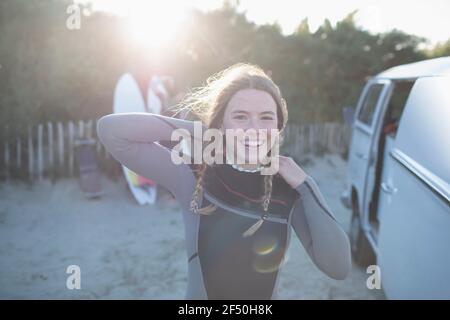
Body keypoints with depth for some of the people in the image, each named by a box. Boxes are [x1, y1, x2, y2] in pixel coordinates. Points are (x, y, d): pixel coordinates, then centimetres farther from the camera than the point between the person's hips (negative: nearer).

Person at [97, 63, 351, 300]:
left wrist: (305, 185, -20)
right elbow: (111, 129, -22)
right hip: (200, 293, -1)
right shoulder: (194, 177, -17)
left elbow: (339, 268, -19)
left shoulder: (288, 190, -14)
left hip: (267, 294, 1)